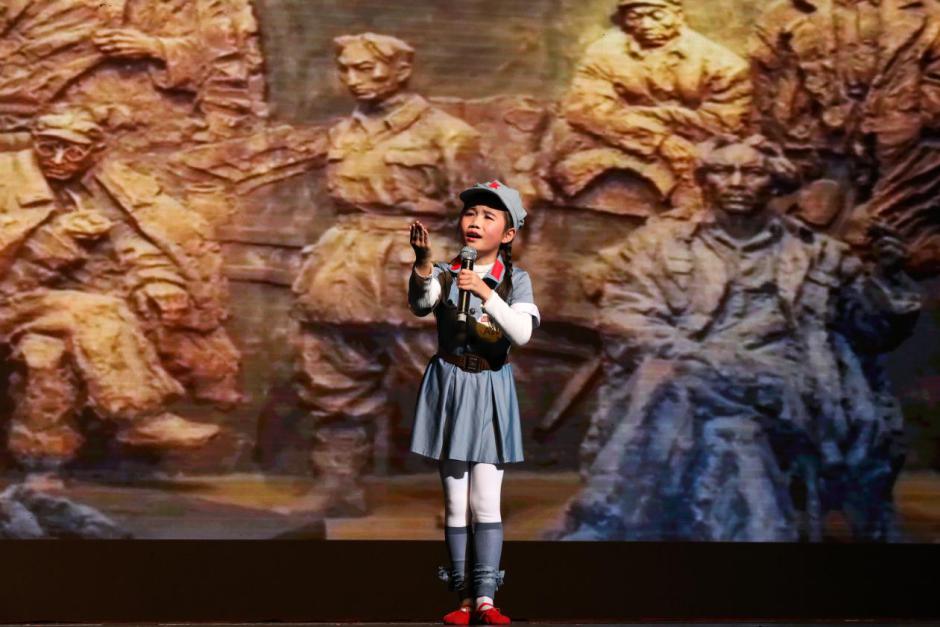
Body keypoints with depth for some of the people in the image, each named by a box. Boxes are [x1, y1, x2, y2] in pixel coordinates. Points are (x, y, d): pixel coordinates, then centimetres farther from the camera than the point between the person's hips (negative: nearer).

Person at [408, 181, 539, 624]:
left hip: (490, 392, -1)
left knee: (485, 501, -5)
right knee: (455, 503, 3)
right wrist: (423, 262, -41)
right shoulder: (444, 274, 0)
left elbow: (522, 333, -18)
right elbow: (420, 304, -22)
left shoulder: (515, 281, -2)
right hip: (449, 386, 1)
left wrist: (486, 293, -30)